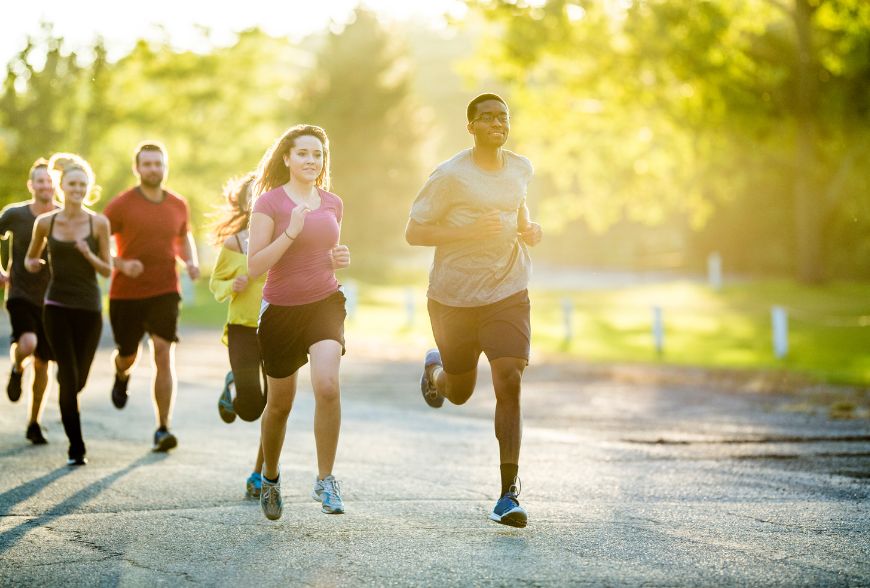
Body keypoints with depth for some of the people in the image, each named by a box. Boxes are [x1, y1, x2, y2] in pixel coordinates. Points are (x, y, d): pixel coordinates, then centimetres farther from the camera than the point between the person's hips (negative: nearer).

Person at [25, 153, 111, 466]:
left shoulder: (98, 222, -3)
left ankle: (66, 407, 45)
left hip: (89, 307, 1)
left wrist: (89, 255, -18)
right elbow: (31, 257, 16)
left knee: (79, 378, 8)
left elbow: (107, 269, 1)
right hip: (57, 305, -1)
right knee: (68, 377, -8)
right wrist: (31, 264, -7)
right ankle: (76, 446, 0)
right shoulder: (45, 222, 0)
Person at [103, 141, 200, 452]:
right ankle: (122, 374, 54)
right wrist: (121, 264, -22)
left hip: (164, 292, 1)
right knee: (128, 356, 14)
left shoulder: (178, 205, 4)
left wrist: (191, 261, 3)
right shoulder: (121, 205, -6)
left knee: (164, 355, -13)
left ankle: (163, 429, -11)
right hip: (126, 294, -1)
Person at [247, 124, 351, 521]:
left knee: (327, 387, -23)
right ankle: (270, 478, 37)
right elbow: (254, 267, -14)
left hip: (325, 305, 2)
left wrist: (340, 260, -1)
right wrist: (291, 232, -24)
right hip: (281, 311, -2)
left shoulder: (333, 204, 7)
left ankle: (325, 480, -10)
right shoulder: (269, 202, -7)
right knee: (279, 405, 11)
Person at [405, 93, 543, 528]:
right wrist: (470, 230, -24)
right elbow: (413, 232, -13)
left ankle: (508, 493, -12)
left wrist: (528, 229, 4)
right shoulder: (450, 175, -13)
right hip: (454, 296, -2)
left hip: (507, 293, 2)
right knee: (459, 393, 13)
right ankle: (434, 369, 53)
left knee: (509, 384, -14)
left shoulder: (521, 169, 4)